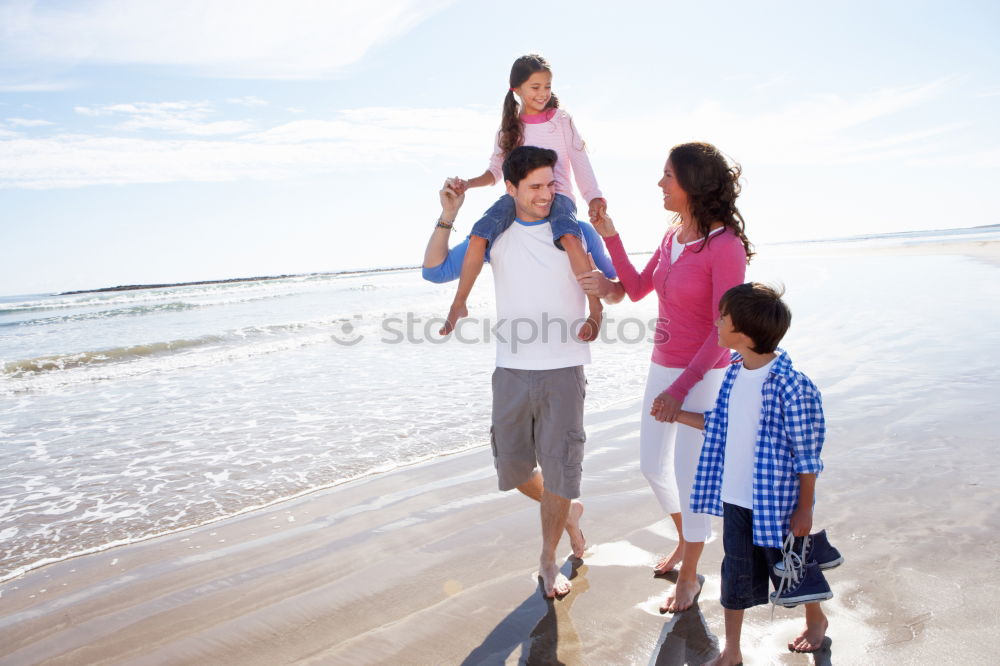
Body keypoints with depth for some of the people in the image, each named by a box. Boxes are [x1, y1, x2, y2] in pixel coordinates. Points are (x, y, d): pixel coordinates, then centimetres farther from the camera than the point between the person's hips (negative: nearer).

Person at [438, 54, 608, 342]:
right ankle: (459, 304, -8)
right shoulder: (510, 126, 15)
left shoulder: (562, 121, 7)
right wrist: (468, 183, -1)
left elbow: (580, 163, 1)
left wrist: (594, 198, -15)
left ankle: (595, 309, -27)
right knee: (479, 235, -22)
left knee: (570, 237, -36)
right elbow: (495, 171, 17)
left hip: (557, 195, -3)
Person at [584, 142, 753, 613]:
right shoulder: (673, 235, 4)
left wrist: (680, 388, -22)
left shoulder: (725, 246, -19)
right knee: (653, 466, 18)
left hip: (702, 377, -8)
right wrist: (611, 238, 4)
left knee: (690, 476, 5)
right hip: (663, 367, 8)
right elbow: (637, 290, 11)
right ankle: (685, 543, 44)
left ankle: (690, 577, 27)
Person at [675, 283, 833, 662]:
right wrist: (676, 414, 10)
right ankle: (731, 652, 33)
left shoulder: (790, 386, -24)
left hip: (777, 502, -5)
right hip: (735, 498, 6)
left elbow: (807, 453, -16)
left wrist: (804, 509, -10)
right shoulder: (734, 372, -2)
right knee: (735, 574, 16)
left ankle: (816, 620, 51)